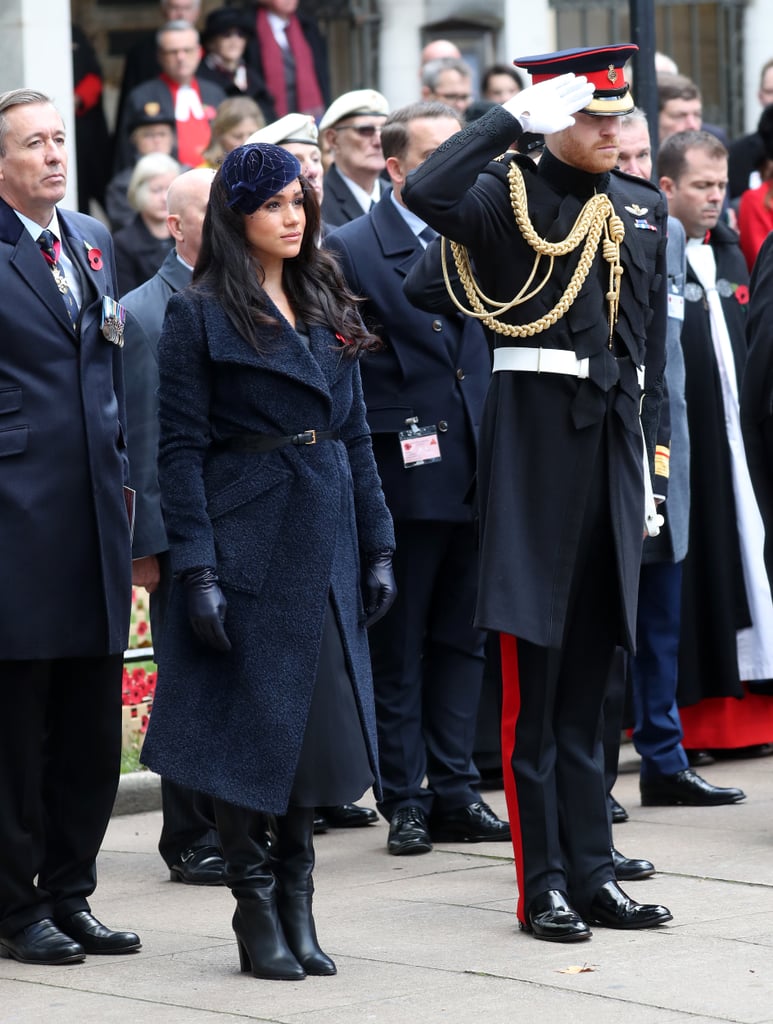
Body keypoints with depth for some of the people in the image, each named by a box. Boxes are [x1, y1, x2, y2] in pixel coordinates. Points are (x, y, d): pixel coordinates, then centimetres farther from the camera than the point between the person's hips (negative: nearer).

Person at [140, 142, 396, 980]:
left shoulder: (327, 311, 13)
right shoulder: (200, 315, -4)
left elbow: (356, 437, 15)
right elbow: (181, 449, -8)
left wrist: (377, 548, 9)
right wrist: (196, 568, -15)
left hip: (325, 548, 6)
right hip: (246, 547, -6)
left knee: (314, 728, 8)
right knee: (248, 730, -2)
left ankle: (296, 906, 17)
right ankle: (257, 913, 7)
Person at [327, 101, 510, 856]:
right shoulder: (352, 249, -6)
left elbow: (496, 343, 15)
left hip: (473, 475, 5)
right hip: (402, 478, -5)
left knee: (461, 643, 10)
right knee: (398, 648, 3)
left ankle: (454, 793, 17)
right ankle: (405, 801, 8)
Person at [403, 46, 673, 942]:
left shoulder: (642, 209, 14)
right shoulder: (506, 195, -3)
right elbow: (425, 194, -25)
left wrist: (648, 457, 13)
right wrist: (516, 116, -18)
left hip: (612, 444, 6)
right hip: (533, 439, -5)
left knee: (588, 681, 11)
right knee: (534, 682, -2)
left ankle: (592, 873, 15)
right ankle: (544, 884, 3)